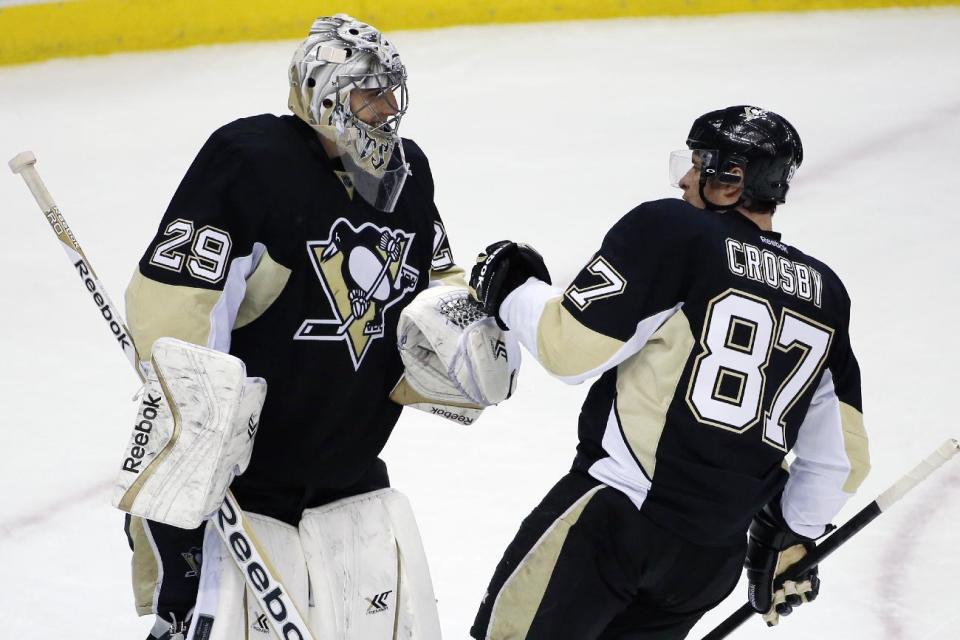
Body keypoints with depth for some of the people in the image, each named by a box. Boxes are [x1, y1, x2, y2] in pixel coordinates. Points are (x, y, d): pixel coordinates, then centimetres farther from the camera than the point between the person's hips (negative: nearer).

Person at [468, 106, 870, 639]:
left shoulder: (668, 231, -8)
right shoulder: (825, 293, 11)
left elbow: (572, 348, -12)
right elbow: (844, 454, 15)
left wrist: (513, 289, 6)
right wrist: (793, 539, 28)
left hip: (617, 515, -6)